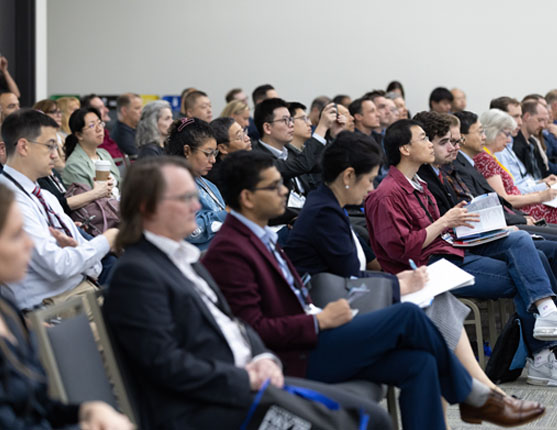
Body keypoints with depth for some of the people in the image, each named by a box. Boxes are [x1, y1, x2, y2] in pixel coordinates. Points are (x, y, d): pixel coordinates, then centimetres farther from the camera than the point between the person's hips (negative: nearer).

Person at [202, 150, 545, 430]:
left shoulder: (259, 236, 16)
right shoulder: (229, 250, -17)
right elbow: (253, 328, -22)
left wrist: (321, 314, 2)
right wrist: (320, 321, -16)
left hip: (310, 337, 10)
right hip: (295, 358, -10)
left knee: (419, 363, -6)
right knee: (407, 315, -12)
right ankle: (470, 393, 12)